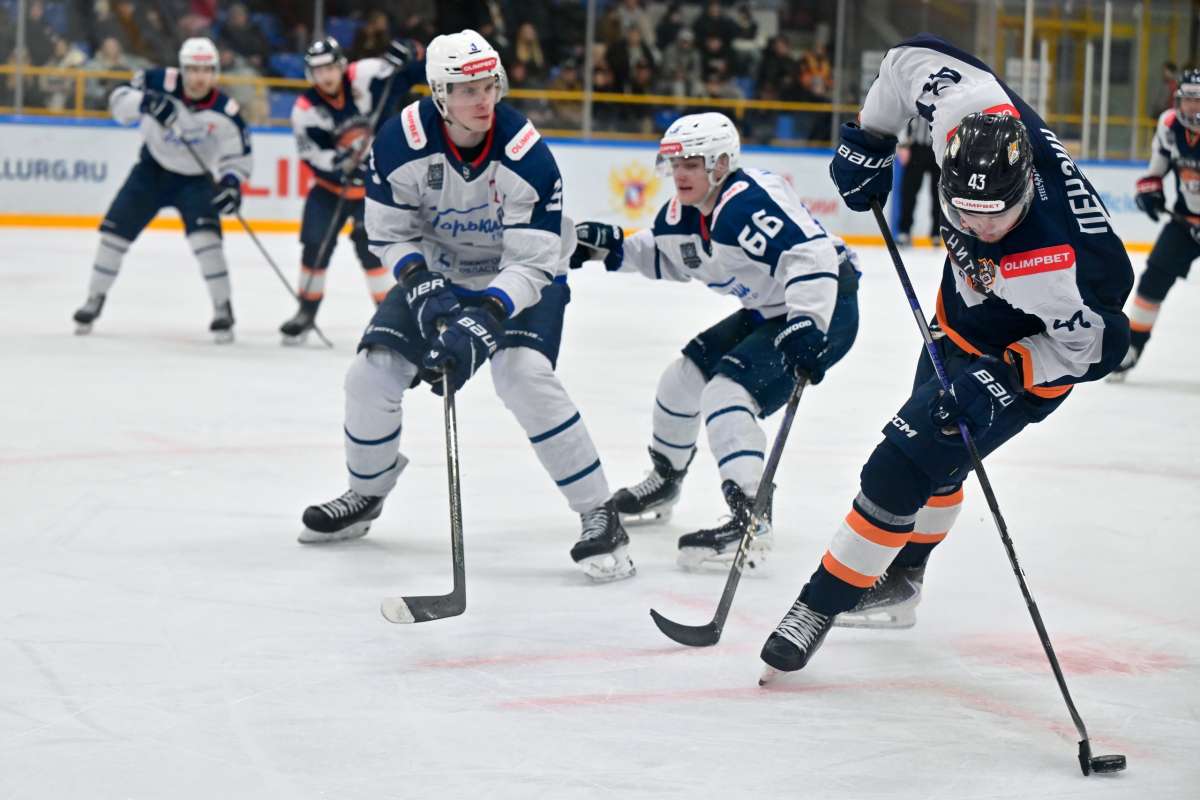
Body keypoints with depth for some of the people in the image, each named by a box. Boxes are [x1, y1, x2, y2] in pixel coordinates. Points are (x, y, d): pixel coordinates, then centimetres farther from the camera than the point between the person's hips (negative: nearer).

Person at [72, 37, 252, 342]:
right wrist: (144, 102, -38)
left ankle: (223, 310, -15)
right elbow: (119, 100, -17)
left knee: (204, 236, -24)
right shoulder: (161, 82, -22)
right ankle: (95, 300, 21)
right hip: (152, 168, 2)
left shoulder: (225, 113, -23)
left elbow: (239, 155, -14)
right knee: (115, 229, 1)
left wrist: (231, 183, -33)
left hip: (195, 178, -2)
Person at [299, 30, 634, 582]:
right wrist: (422, 285, -27)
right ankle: (366, 494, 26)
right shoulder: (401, 142, -23)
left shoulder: (526, 155, -30)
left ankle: (599, 516, -17)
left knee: (525, 378, -27)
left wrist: (484, 319, -42)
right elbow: (389, 233, -9)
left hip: (523, 275, -4)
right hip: (436, 270, 4)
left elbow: (530, 263, -29)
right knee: (370, 376, -4)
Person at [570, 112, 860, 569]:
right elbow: (665, 258, 21)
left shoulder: (750, 202, -29)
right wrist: (611, 246, 5)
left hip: (824, 310, -10)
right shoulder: (682, 211, 1)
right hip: (766, 313, 10)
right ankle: (665, 481, 38)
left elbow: (812, 256, -38)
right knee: (685, 375, 15)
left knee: (726, 392, -24)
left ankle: (750, 519, -30)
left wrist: (806, 326, -47)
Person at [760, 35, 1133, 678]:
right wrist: (868, 139, -6)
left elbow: (1093, 343, -26)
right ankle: (899, 584, 46)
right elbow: (914, 57, -12)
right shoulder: (971, 115, -31)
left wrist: (1005, 378, -33)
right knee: (935, 452, 25)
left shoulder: (1059, 259, -43)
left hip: (1033, 352, -7)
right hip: (959, 322, 7)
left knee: (902, 468, -14)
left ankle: (822, 603, 0)